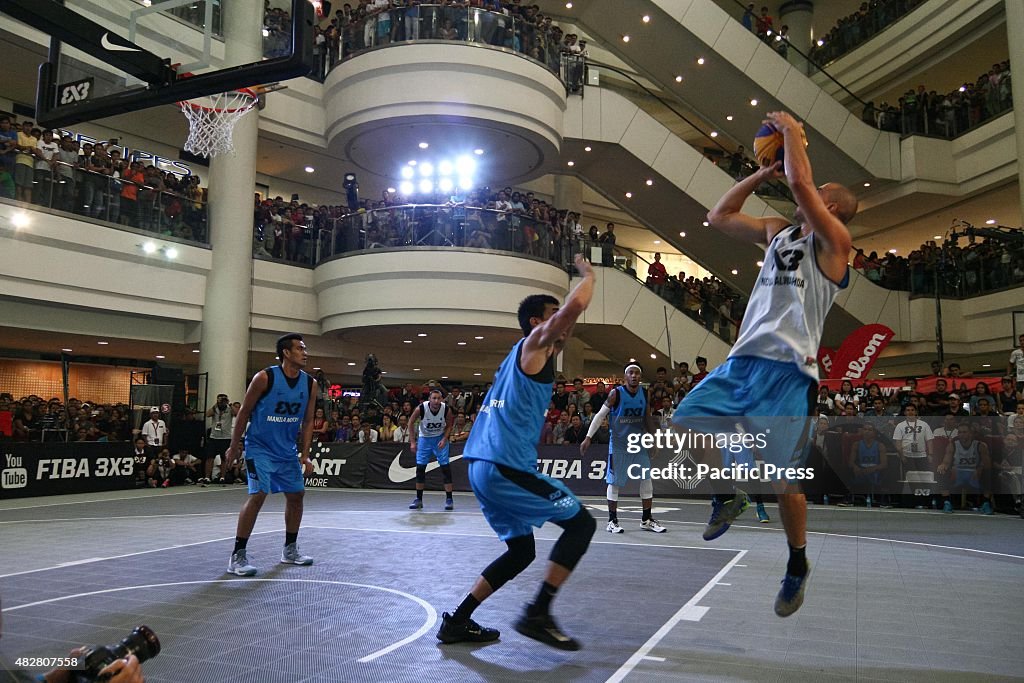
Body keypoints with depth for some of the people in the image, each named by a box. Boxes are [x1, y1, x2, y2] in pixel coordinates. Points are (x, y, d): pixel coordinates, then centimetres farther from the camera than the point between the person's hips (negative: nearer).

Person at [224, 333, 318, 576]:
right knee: (258, 495, -17)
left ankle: (290, 550, 26)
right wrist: (233, 447, -4)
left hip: (287, 450, 6)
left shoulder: (310, 383, -3)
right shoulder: (265, 378, -16)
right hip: (259, 447, -6)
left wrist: (305, 454, -4)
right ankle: (237, 556, -6)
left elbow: (307, 421, 4)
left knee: (296, 495, 9)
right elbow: (244, 412, -7)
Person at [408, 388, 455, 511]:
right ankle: (419, 499, 10)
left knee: (445, 467, -9)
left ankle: (449, 499, -2)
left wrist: (444, 439, -19)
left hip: (440, 438, 0)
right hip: (424, 438, 0)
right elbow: (411, 423, -8)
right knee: (420, 468, -2)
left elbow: (449, 426, -4)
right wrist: (412, 442, -11)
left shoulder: (446, 410, -21)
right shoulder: (421, 408, -24)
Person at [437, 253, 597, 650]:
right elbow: (575, 304, -16)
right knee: (580, 523, 0)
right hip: (507, 467, -10)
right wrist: (588, 274, 1)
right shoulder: (533, 344, -4)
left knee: (521, 551, 20)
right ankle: (537, 615, -1)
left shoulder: (523, 352, 21)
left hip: (483, 467, 10)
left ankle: (457, 622, 21)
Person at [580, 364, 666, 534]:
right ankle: (612, 521, 11)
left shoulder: (644, 394, 3)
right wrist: (588, 438, -12)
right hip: (618, 444, -5)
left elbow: (648, 418, 15)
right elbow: (600, 416, -8)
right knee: (614, 481, 0)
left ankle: (646, 520, 16)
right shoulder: (616, 393, -11)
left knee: (647, 479, 4)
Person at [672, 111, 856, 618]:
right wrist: (762, 173, 19)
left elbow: (800, 181, -16)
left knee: (783, 481, 0)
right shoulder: (778, 231, 20)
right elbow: (719, 216, 24)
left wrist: (792, 130, 0)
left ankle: (797, 566, 25)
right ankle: (731, 494, 19)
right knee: (681, 431, -6)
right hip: (743, 360, 6)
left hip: (788, 370, -6)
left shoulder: (833, 240, -2)